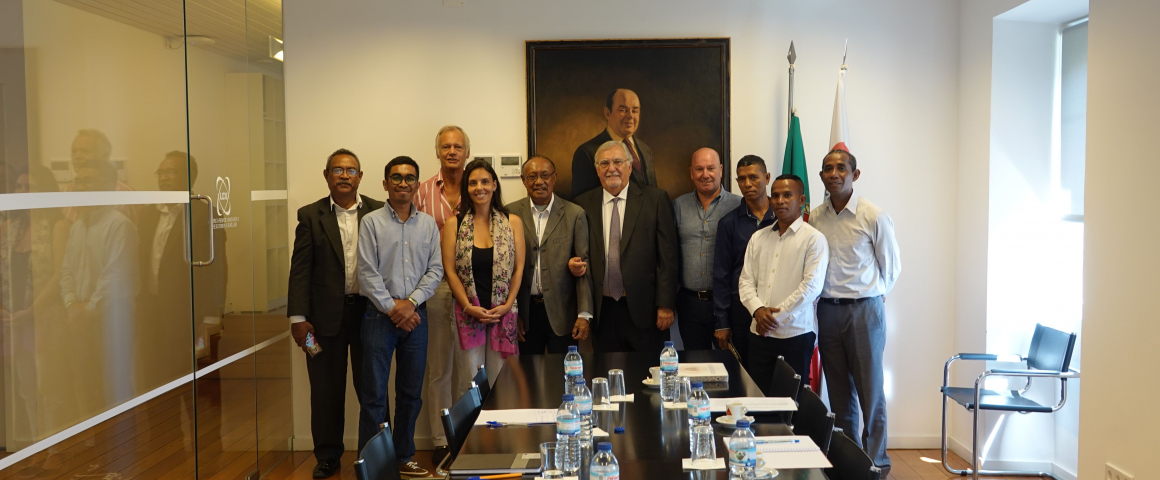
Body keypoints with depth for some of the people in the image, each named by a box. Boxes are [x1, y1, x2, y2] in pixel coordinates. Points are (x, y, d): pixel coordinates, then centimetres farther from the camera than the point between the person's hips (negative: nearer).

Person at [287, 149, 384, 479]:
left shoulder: (379, 212, 2)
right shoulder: (310, 215, 2)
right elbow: (300, 269, -1)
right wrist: (298, 318, -6)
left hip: (369, 310, 0)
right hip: (326, 314, 0)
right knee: (326, 389, 9)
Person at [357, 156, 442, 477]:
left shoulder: (428, 224, 7)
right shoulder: (371, 222, -1)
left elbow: (435, 269, 3)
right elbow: (367, 273, -5)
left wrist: (411, 302, -9)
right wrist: (392, 307, -11)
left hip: (416, 314, 3)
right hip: (380, 315, -3)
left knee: (411, 392, 10)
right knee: (374, 393, -1)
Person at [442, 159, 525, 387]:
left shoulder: (513, 222, 5)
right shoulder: (454, 225, 4)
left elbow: (519, 268, 4)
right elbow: (450, 270, 0)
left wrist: (508, 305, -7)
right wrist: (468, 306, -9)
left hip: (503, 314, 1)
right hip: (468, 314, 0)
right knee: (469, 385, 3)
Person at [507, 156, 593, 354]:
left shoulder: (575, 214, -1)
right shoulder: (511, 213, 1)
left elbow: (584, 264, -2)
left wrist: (584, 314, -7)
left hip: (562, 313, -1)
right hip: (525, 313, 1)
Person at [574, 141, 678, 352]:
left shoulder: (655, 199, -1)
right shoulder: (583, 204, 6)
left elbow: (667, 256, -3)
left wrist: (665, 304, -7)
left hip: (644, 309, -2)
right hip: (602, 310, 2)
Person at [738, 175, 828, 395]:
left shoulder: (813, 239, -4)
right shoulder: (758, 238, 13)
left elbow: (811, 286, -13)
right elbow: (745, 281, 10)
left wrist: (777, 316, -12)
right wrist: (758, 309, -8)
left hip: (795, 335, -4)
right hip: (759, 334, 5)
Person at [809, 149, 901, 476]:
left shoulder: (874, 217, -8)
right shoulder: (815, 217, 3)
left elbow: (891, 266, 2)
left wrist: (871, 296, 9)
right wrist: (828, 293, 6)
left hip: (864, 310, -4)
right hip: (827, 310, 4)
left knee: (870, 392, 2)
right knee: (838, 391, 12)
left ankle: (876, 462, 15)